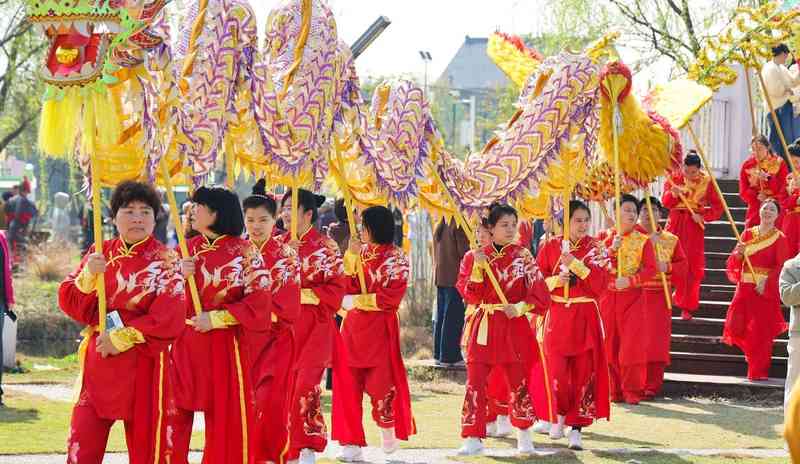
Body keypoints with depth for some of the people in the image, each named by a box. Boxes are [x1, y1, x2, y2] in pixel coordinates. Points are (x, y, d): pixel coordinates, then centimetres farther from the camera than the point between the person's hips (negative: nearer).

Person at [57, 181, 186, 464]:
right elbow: (69, 301, 5)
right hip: (98, 362, 3)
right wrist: (89, 275, -12)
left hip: (143, 363, -3)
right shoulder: (100, 254, 9)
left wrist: (121, 339, -14)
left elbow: (168, 318, -13)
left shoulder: (165, 261, -2)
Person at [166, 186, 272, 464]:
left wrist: (215, 319, -15)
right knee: (174, 416, 4)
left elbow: (259, 302, -12)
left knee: (226, 416, 1)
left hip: (224, 345, -4)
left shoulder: (244, 252, -6)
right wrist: (180, 276, -8)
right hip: (184, 344, 4)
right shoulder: (188, 249, 10)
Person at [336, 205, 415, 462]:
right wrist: (351, 256, -4)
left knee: (381, 383, 5)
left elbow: (389, 298, -13)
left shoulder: (396, 257, -6)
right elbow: (347, 286, 4)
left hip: (380, 327, -5)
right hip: (353, 326, 5)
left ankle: (389, 430, 32)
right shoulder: (360, 252, 11)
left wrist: (355, 301, -11)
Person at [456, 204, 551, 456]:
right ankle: (473, 438, 1)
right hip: (483, 327, 0)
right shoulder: (475, 257, 3)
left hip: (514, 326, 0)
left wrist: (520, 307, -16)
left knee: (519, 381, 4)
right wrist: (477, 268, -15)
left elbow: (540, 296, -1)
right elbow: (471, 296, -4)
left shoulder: (523, 256, 1)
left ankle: (524, 436, 19)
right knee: (475, 383, -3)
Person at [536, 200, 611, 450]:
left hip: (585, 318, 0)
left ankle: (576, 429, 4)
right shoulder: (551, 247, 4)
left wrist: (575, 264, -19)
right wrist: (556, 280, -12)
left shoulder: (596, 249, 1)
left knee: (584, 373, -2)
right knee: (556, 371, -6)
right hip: (557, 315, 1)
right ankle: (559, 414, 21)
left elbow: (600, 283, -11)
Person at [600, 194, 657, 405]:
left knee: (632, 346, -7)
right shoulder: (606, 237, 7)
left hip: (633, 297, -2)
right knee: (610, 345, 3)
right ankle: (615, 390, 11)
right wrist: (612, 249, -19)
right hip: (609, 297, 2)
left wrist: (630, 280, -18)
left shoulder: (643, 240, 3)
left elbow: (651, 269, -5)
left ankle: (632, 391, 1)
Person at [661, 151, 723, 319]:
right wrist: (673, 194, -29)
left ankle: (687, 306, 5)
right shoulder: (674, 179, 1)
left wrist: (702, 216, -17)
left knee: (693, 267, -2)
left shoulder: (707, 182, -3)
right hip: (675, 224, 1)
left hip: (694, 226, -1)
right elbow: (665, 202, -8)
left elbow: (717, 207, -3)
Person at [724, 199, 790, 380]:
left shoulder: (779, 238, -2)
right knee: (736, 326, -2)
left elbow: (782, 267, -8)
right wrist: (739, 253, -14)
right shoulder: (748, 234, 8)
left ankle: (759, 371, 6)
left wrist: (766, 283, -18)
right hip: (745, 287, 4)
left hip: (767, 290, -3)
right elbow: (734, 262, 8)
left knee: (762, 331, -3)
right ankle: (754, 353, 27)